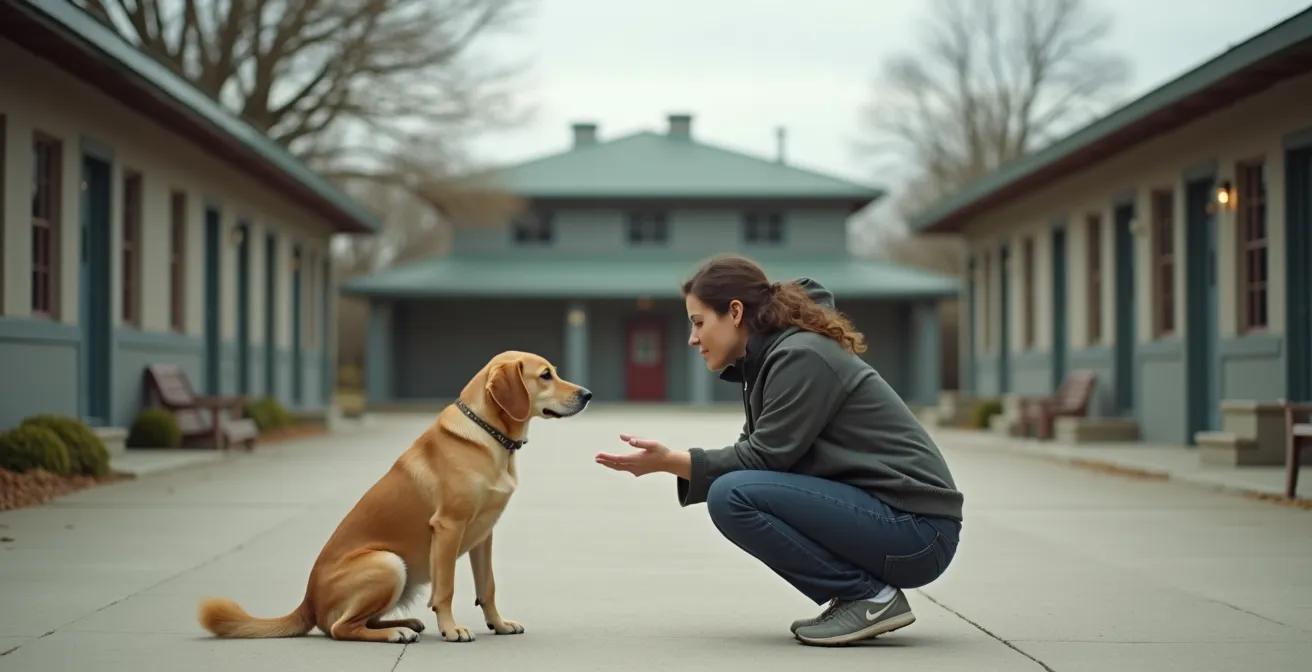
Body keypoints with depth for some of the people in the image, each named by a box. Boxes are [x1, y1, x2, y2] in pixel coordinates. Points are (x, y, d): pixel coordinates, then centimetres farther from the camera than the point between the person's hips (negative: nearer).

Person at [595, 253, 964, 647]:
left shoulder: (800, 356, -14)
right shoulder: (775, 354, 14)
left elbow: (763, 458, -16)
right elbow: (756, 454, 13)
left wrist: (671, 461, -15)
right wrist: (670, 461, 1)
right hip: (876, 512, 10)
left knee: (733, 497, -20)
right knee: (735, 485, 16)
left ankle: (870, 596, -9)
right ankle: (858, 593, 9)